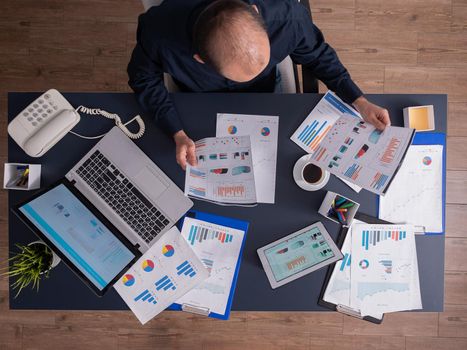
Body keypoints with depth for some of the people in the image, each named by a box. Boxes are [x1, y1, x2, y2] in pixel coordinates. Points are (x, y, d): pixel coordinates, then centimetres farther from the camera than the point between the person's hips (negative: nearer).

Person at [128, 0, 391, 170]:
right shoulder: (158, 31, -43)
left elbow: (317, 54, -16)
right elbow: (145, 79, -19)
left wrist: (359, 102, -21)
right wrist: (178, 134, -30)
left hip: (263, 97, 1)